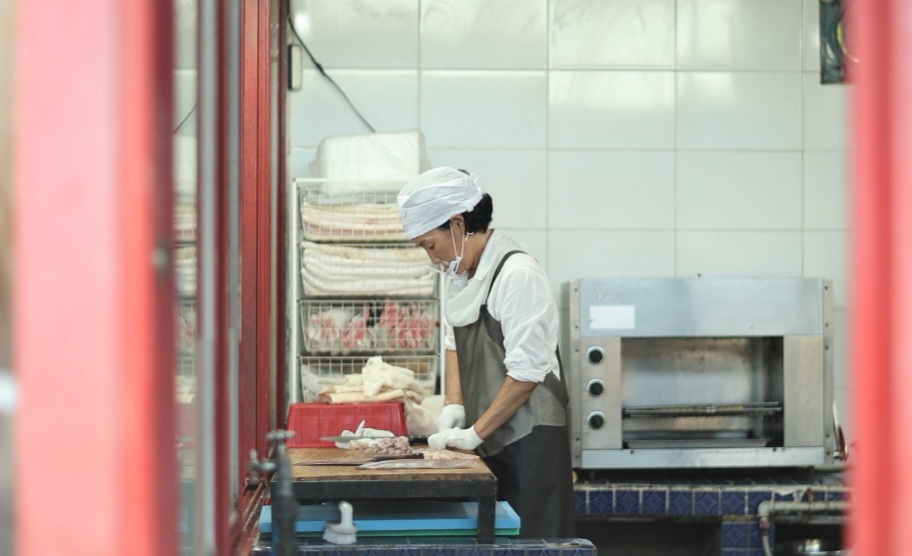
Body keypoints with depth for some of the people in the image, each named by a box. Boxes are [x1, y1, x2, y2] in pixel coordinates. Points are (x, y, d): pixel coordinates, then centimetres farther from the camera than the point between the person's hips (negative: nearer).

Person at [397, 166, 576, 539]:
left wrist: (476, 432, -14)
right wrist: (453, 405, 5)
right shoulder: (461, 271, 9)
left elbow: (527, 371, -18)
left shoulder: (517, 274, -17)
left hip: (529, 438, -8)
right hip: (489, 439, 8)